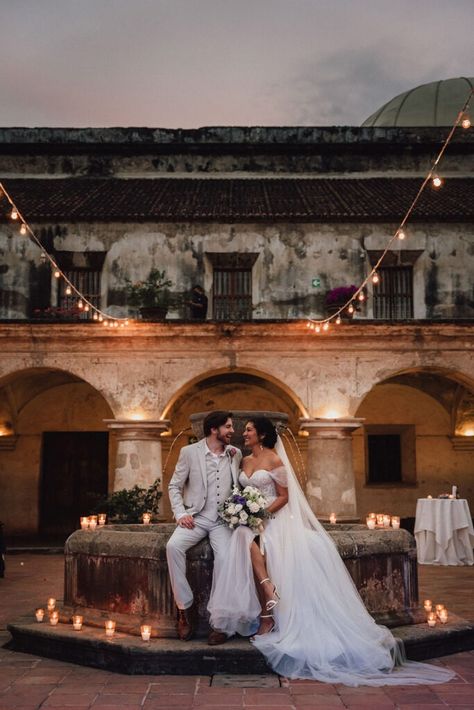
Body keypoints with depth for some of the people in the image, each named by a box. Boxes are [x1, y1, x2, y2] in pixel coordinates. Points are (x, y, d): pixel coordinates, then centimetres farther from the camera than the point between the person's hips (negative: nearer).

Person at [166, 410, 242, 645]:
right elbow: (174, 486, 5)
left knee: (225, 557, -28)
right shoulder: (189, 452, 1)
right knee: (173, 546, -29)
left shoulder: (235, 454, 8)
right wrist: (181, 514, -8)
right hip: (196, 518, -1)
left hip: (223, 520, 1)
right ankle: (185, 607, -15)